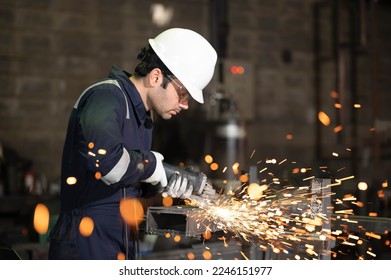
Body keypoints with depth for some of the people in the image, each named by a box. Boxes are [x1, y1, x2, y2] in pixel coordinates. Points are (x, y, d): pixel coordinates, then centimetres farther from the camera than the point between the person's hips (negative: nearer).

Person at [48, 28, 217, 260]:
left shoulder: (142, 114, 13)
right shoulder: (106, 97, -16)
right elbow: (104, 158, -36)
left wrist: (165, 185, 1)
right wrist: (152, 165, -20)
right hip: (86, 246, -9)